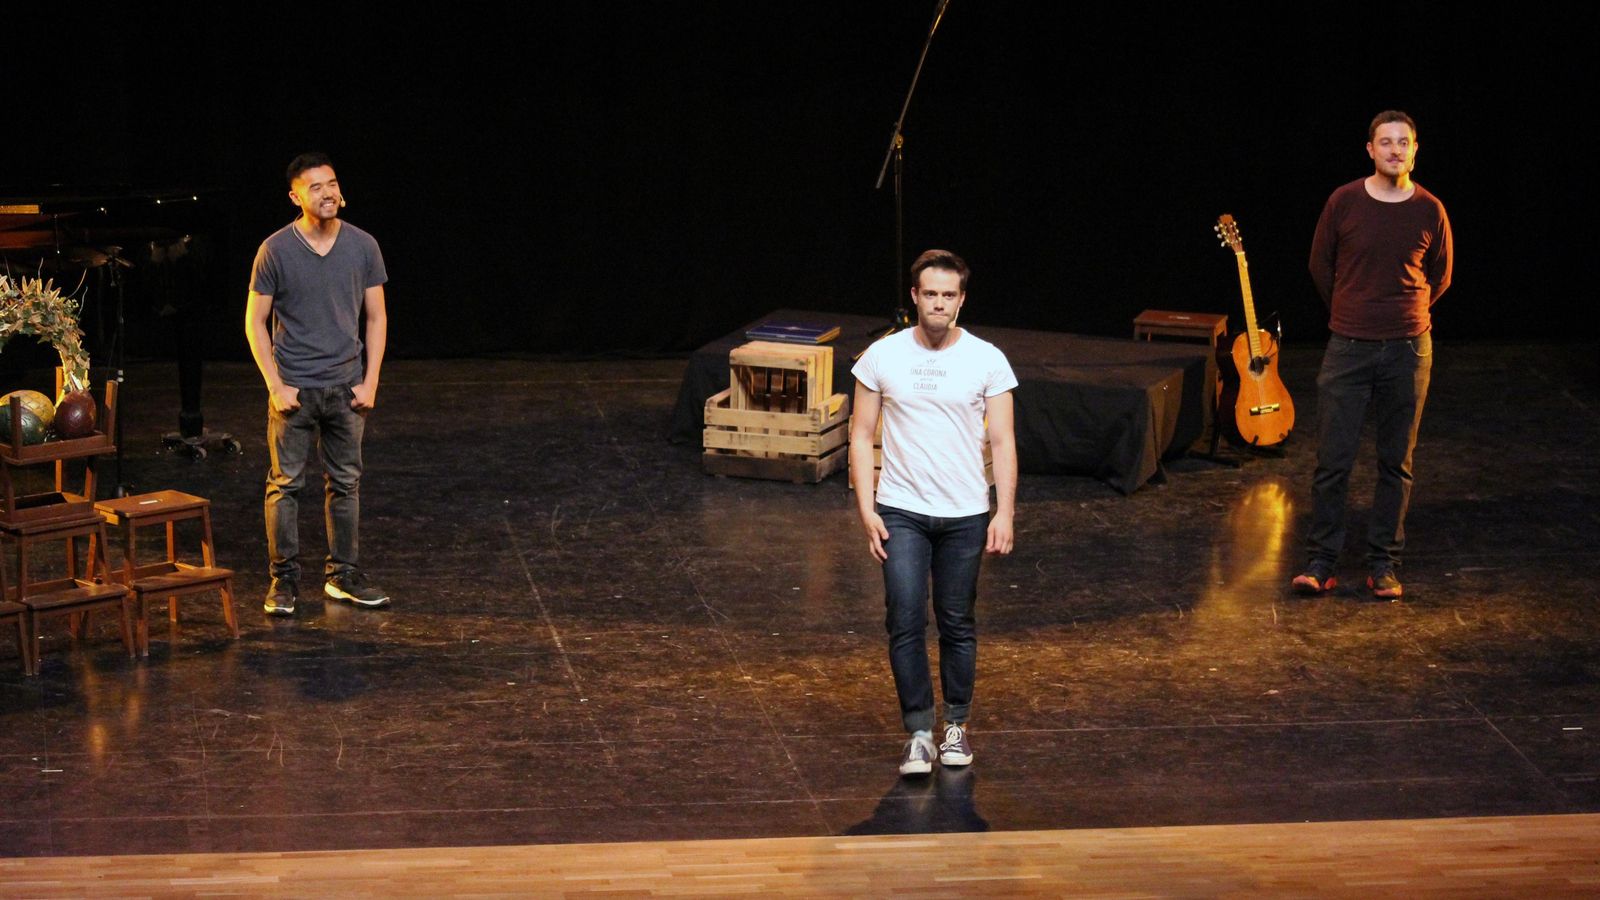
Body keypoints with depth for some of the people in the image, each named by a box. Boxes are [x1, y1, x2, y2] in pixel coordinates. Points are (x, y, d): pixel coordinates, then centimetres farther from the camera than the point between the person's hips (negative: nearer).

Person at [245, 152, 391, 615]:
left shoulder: (362, 246, 0)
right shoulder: (276, 250, -7)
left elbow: (376, 318, 6)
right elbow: (255, 321, -3)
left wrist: (370, 382, -1)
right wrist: (276, 385, -10)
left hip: (346, 387, 3)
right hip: (294, 389, -3)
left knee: (345, 482, 9)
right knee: (285, 483, -1)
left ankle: (343, 574, 19)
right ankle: (284, 579, 6)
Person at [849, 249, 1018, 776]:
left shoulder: (987, 360, -3)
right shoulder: (882, 357, -2)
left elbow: (1002, 442, -1)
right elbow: (861, 436, 2)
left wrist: (1005, 512, -9)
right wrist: (866, 510, -6)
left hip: (965, 515, 0)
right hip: (901, 513, 0)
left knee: (957, 624, 10)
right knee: (906, 622, -9)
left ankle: (956, 726, 24)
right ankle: (919, 733, -3)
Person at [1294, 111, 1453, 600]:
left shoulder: (1430, 211, -2)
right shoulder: (1344, 202, -4)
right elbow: (1320, 265, 10)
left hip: (1408, 350, 1)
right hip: (1348, 348, -1)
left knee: (1396, 463, 6)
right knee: (1333, 460, -3)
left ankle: (1384, 563, 14)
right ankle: (1322, 561, 6)